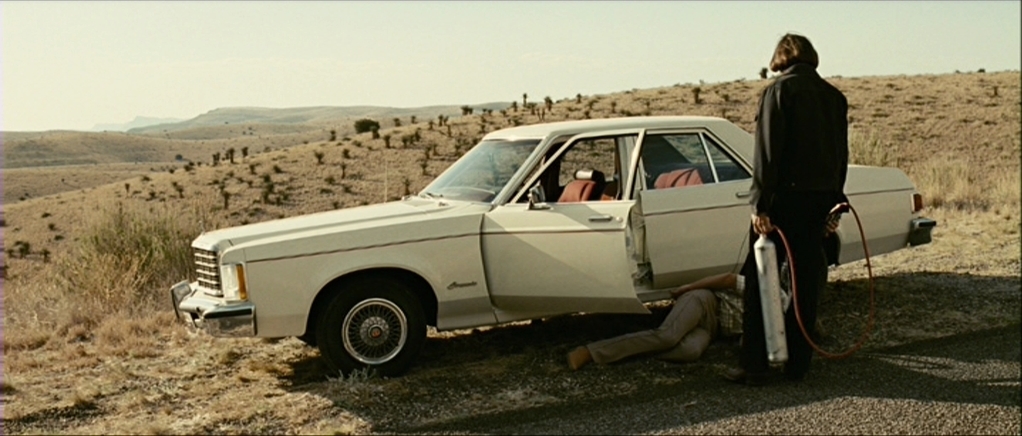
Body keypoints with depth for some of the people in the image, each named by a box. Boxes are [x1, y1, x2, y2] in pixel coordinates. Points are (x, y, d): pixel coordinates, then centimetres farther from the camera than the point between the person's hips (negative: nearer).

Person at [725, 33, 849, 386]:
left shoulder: (778, 91, -6)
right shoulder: (835, 96, 13)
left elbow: (767, 153, -13)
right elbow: (841, 155, 15)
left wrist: (760, 205, -14)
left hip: (785, 196, -6)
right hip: (821, 198, 6)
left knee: (760, 280, 0)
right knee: (806, 283, 11)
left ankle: (754, 366, -1)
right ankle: (798, 363, 16)